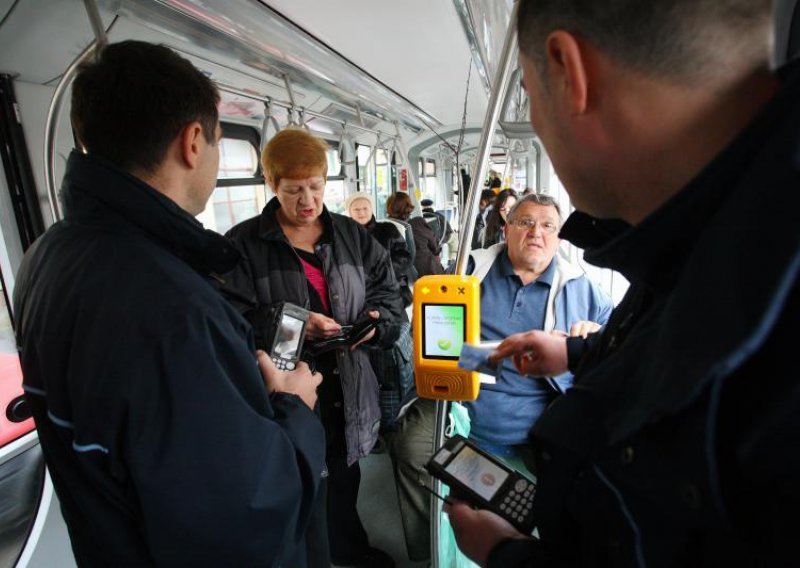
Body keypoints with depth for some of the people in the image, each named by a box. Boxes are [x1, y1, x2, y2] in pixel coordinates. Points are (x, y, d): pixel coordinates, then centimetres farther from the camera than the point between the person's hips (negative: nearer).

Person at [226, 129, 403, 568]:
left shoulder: (352, 234, 6)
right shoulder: (244, 244, -8)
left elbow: (386, 288, 6)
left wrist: (376, 321, -14)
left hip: (347, 388, 4)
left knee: (344, 478, 25)